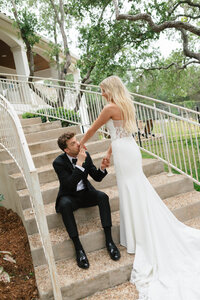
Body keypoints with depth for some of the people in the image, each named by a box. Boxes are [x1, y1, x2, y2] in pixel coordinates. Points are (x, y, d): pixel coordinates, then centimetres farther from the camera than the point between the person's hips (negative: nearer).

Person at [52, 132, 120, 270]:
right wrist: (79, 163, -34)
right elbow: (70, 184, -29)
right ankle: (78, 247, -31)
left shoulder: (85, 155, -5)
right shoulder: (59, 162, -17)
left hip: (86, 193, 4)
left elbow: (97, 178, 2)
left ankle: (109, 240, -24)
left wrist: (102, 168, -20)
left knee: (103, 196, -27)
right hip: (70, 196, -3)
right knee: (65, 204, -37)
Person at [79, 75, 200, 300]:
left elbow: (92, 129, -3)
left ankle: (139, 239, 14)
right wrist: (109, 153, 20)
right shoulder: (125, 105, 14)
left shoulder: (111, 107, -13)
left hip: (124, 152, -9)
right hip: (130, 148, 9)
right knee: (138, 190, 15)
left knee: (132, 193, 0)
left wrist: (81, 144, 13)